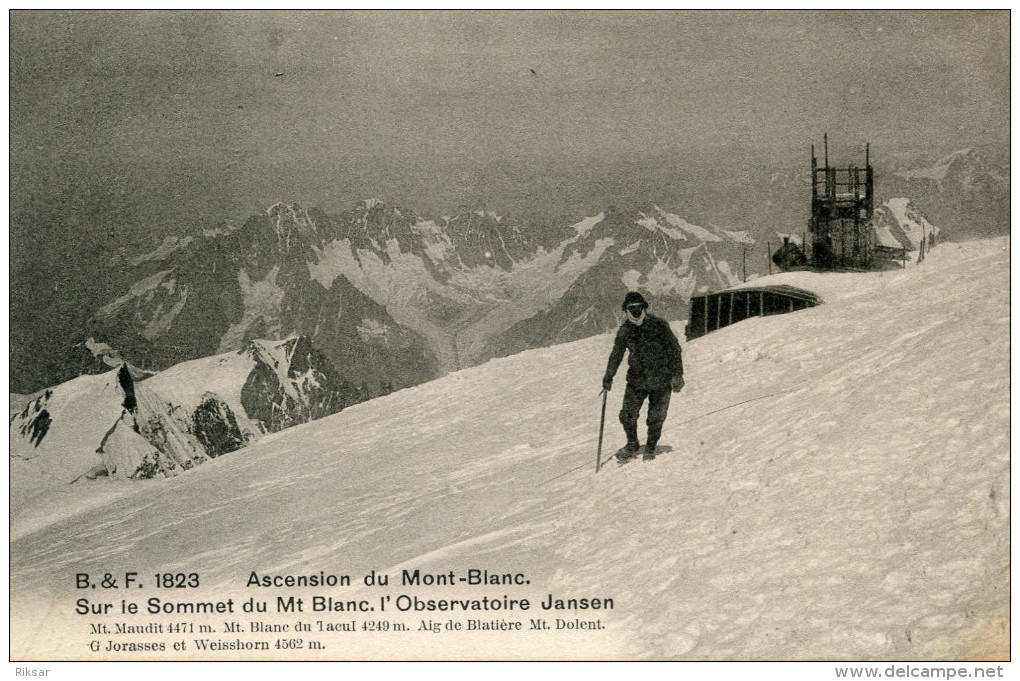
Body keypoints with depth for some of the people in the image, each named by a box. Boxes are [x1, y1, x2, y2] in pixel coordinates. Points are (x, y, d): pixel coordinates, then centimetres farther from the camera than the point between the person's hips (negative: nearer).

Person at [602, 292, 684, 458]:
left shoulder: (659, 325, -10)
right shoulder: (624, 330, 1)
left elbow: (675, 349, -5)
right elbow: (616, 355, 12)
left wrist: (677, 375, -8)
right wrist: (608, 377, 8)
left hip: (661, 380, -3)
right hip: (636, 379, 3)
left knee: (656, 417, 4)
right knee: (627, 416, -3)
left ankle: (651, 447, 27)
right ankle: (632, 444, 23)